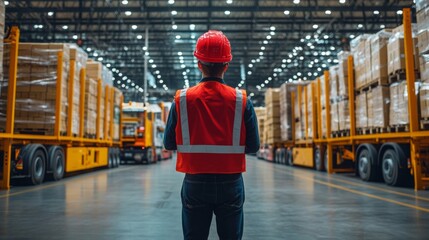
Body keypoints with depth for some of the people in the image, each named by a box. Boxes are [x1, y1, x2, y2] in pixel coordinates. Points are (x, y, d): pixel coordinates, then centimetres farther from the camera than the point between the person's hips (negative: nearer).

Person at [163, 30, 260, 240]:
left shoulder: (181, 99, -6)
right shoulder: (242, 100, -7)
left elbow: (169, 144, 0)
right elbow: (253, 146, -4)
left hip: (195, 183, 1)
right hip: (231, 184, 0)